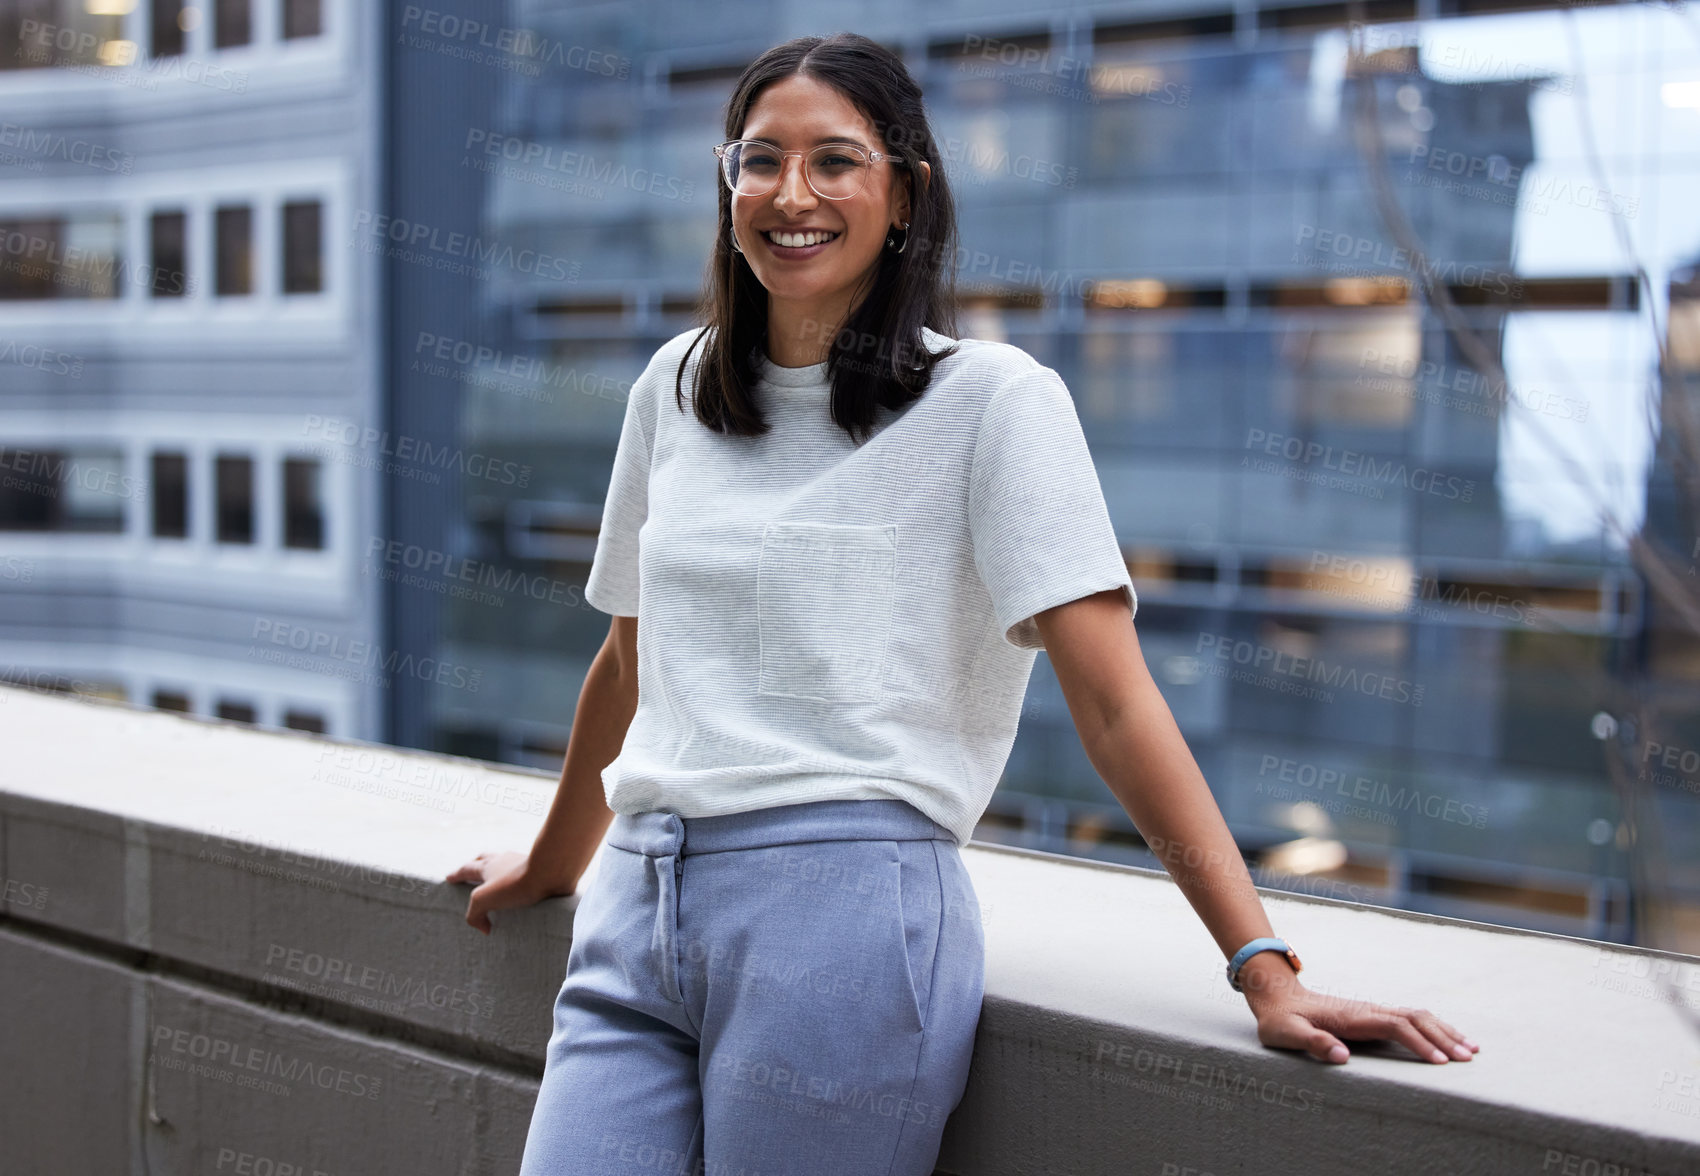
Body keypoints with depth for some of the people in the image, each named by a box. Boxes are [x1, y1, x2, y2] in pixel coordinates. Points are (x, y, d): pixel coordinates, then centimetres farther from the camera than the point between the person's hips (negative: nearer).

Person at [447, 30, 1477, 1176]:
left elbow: (1113, 700, -9)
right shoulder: (678, 385, 12)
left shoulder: (992, 396, -3)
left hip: (843, 914, -5)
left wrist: (1265, 965, -16)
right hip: (639, 913, 5)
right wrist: (553, 862, 32)